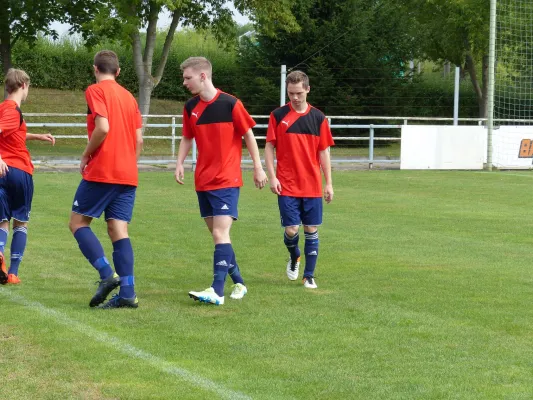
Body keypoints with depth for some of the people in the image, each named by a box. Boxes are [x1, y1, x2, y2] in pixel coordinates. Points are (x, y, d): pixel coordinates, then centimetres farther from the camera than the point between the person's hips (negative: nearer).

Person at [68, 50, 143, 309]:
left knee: (78, 222, 3)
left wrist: (86, 155, -5)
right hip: (128, 175, 6)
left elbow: (103, 128, -18)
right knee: (118, 229, 3)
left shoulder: (96, 91, -4)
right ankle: (127, 293, -7)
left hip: (101, 171, -6)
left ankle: (107, 273, -14)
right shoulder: (128, 96, 16)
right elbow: (139, 139, 13)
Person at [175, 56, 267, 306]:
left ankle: (217, 291, -21)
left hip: (227, 181, -6)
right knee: (218, 234, 10)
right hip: (203, 181, 6)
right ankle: (238, 283, 24)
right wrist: (179, 163, 1)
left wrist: (258, 168, 0)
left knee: (220, 233, -16)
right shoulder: (191, 107, 6)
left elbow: (248, 135, -2)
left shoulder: (230, 104, -11)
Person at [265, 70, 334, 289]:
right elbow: (269, 147, 2)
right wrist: (272, 177, -8)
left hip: (312, 186, 2)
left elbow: (324, 151, 7)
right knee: (291, 229, -7)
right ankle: (294, 257, 26)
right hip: (286, 186, -2)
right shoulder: (278, 115, 0)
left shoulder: (318, 117, 5)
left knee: (311, 229, 2)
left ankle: (309, 276, 13)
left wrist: (328, 183, 4)